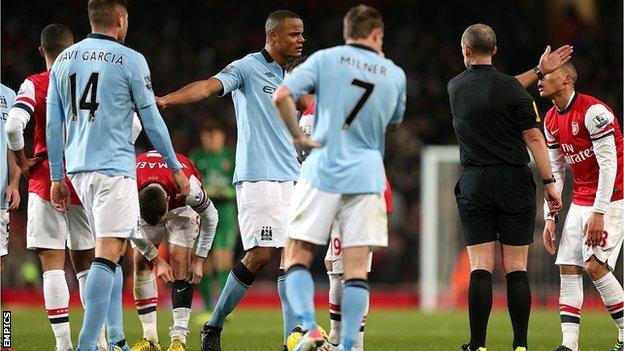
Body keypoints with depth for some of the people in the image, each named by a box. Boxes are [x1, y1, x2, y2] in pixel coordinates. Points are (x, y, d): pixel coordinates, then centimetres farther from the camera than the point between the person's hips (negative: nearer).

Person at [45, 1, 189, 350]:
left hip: (78, 169, 6)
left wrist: (57, 177, 18)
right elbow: (152, 120, -1)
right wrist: (176, 167, 10)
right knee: (109, 254, -10)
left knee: (110, 252, 17)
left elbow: (53, 125, 12)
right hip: (114, 167, -6)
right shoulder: (130, 60, -5)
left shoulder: (63, 61, 10)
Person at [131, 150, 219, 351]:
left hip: (181, 206, -2)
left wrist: (199, 259, -16)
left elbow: (210, 218, -20)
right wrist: (155, 258, -16)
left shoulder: (189, 189, -42)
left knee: (180, 262, -18)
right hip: (143, 207, 2)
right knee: (140, 262, -11)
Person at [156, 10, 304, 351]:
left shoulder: (290, 79, 18)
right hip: (257, 178, -7)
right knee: (259, 255, -13)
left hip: (289, 179, 7)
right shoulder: (248, 68, -5)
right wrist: (166, 99, -35)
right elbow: (209, 86, -20)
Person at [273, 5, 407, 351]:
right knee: (357, 269, 2)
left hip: (322, 170, -2)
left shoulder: (325, 59, 0)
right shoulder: (394, 74, 7)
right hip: (366, 176, 2)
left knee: (297, 258, 5)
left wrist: (298, 135, 1)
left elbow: (282, 96, -12)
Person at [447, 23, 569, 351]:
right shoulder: (511, 89, -7)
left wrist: (538, 70, 19)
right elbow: (533, 137, -7)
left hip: (473, 185, 2)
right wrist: (549, 182, -2)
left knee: (480, 269, 0)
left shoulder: (455, 87, 5)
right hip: (513, 182, -2)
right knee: (516, 269, 1)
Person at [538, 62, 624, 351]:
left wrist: (598, 213, -23)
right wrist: (550, 216, 7)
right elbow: (555, 172, 14)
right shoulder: (551, 121, 8)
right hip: (580, 200, 8)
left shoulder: (593, 111, -18)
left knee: (595, 265, -18)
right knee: (568, 267, -3)